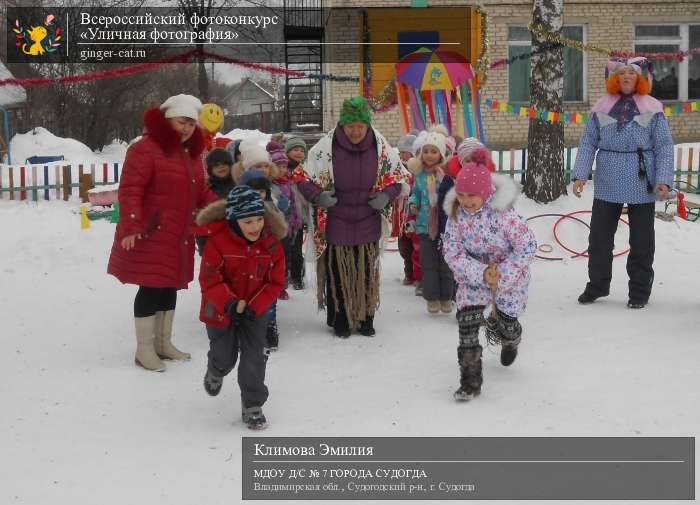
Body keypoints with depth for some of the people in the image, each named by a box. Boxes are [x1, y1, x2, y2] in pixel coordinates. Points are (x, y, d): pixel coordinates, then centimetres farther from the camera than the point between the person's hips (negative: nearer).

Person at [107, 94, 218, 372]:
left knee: (170, 286, 16)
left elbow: (200, 191, 18)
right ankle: (144, 349, 7)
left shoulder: (192, 153, 14)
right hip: (150, 235, -8)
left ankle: (163, 343, 30)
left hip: (179, 236, 8)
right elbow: (130, 191, -19)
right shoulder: (146, 149, -14)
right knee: (151, 288, -4)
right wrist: (131, 227, -28)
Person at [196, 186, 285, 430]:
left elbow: (275, 282, -6)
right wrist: (230, 304, -31)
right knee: (225, 357, 11)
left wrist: (253, 307, -17)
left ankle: (253, 405, 10)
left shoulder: (271, 245, -11)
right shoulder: (218, 242, -22)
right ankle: (215, 372, 50)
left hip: (255, 310, 2)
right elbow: (209, 279, -20)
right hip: (221, 309, -2)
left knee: (254, 358, -4)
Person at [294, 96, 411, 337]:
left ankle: (365, 319, 27)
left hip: (368, 226, 2)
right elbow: (301, 177, -5)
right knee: (337, 274, 7)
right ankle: (339, 320, 22)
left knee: (367, 273, 11)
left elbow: (399, 176, 6)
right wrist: (318, 196, -20)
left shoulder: (380, 147, -8)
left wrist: (386, 195, -11)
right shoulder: (326, 147, -15)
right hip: (335, 226, -2)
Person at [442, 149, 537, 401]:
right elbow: (453, 253, -15)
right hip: (473, 274, 3)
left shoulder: (503, 213, -30)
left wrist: (501, 275, -27)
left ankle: (510, 341, 48)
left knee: (507, 326, 7)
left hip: (509, 274, -3)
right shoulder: (456, 215, -16)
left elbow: (528, 246, -25)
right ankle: (470, 380, -5)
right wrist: (482, 273, -29)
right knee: (467, 322, -12)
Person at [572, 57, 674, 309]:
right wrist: (580, 174, -5)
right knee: (599, 237, 8)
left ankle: (639, 291, 18)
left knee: (641, 241, 6)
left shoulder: (653, 109, 0)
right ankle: (597, 285, 24)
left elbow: (664, 147, -2)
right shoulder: (602, 108, 6)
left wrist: (664, 180, -12)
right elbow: (588, 143, 5)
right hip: (607, 185, 2)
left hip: (642, 186, -2)